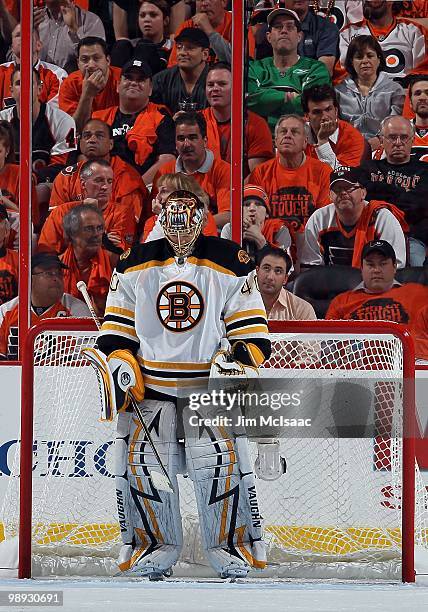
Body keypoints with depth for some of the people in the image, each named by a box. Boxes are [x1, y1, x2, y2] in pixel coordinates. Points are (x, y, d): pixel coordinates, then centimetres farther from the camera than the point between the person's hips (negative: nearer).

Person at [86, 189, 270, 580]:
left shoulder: (230, 264, -2)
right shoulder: (135, 264, 4)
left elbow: (252, 330, 0)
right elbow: (116, 329, 9)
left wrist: (239, 357, -18)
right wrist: (120, 367, -7)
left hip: (212, 383, -2)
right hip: (151, 383, 2)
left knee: (222, 459, -16)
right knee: (142, 460, -11)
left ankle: (230, 544, 2)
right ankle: (158, 545, 7)